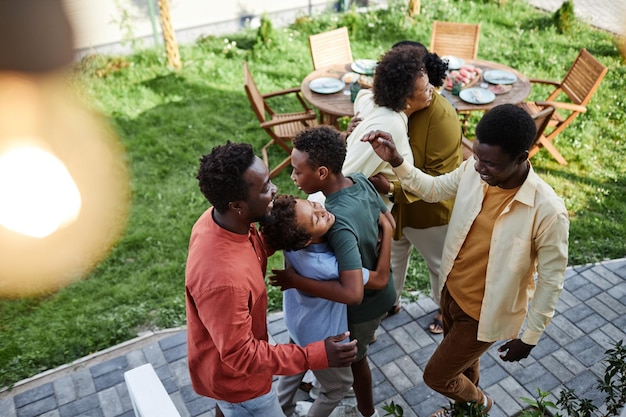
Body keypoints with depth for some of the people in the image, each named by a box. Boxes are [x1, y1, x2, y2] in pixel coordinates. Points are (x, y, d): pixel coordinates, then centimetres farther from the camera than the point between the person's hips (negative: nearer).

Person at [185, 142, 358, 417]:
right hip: (234, 375, -8)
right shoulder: (222, 278, -44)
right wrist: (316, 355, -31)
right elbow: (240, 355, -31)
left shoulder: (216, 218, -17)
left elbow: (255, 252, 4)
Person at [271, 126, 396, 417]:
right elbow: (390, 225, 1)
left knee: (352, 358, 23)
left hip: (363, 306, -6)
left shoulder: (339, 223, -40)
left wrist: (295, 281, -34)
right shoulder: (360, 181, -15)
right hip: (380, 288, 6)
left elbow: (352, 294, -42)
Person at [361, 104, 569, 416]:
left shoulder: (548, 212, -31)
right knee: (463, 364, 30)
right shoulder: (473, 170, -16)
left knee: (436, 376, 12)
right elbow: (434, 189, 3)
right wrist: (395, 161, -12)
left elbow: (550, 281, -18)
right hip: (451, 291, 5)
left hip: (485, 313, -5)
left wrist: (530, 337, -8)